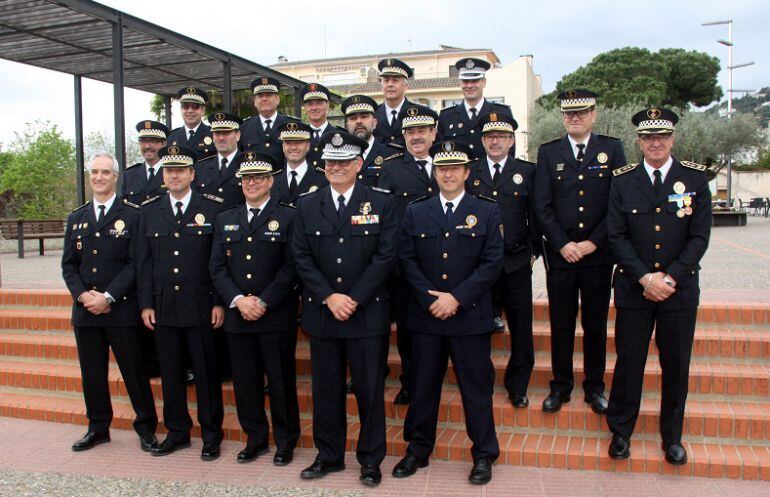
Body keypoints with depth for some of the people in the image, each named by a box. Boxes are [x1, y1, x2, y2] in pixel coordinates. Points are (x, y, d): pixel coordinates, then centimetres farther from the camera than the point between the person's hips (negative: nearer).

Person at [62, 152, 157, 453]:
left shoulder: (132, 216, -2)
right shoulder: (76, 219, 13)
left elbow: (135, 264, -8)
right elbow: (68, 265, 10)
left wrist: (108, 297, -15)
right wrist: (83, 295, -7)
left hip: (122, 311, -4)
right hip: (85, 311, 5)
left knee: (134, 371, 2)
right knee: (92, 373, 12)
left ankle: (146, 427, 15)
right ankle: (98, 428, 27)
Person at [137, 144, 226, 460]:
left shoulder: (213, 208, -1)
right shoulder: (149, 210, 9)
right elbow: (144, 261, 9)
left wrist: (220, 303, -7)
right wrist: (146, 303, 3)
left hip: (201, 307, -3)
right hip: (163, 307, 3)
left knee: (206, 373, 3)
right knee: (170, 373, 11)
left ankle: (211, 435, 17)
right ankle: (177, 432, 26)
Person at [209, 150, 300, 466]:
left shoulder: (288, 218, -1)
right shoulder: (225, 220, 13)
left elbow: (291, 268, -8)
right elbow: (217, 268, 6)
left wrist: (264, 302, -14)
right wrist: (238, 300, -9)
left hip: (277, 317, -4)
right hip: (237, 316, 4)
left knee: (281, 381, 4)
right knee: (244, 380, 10)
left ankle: (286, 441, 19)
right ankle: (255, 438, 25)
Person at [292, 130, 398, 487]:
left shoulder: (381, 204, 1)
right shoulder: (307, 206, 8)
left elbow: (385, 256, -6)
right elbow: (302, 257, 2)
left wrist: (354, 299, -12)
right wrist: (329, 297, -10)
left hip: (368, 313, -2)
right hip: (321, 314, 3)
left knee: (370, 390, 5)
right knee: (326, 390, 11)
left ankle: (371, 460, 20)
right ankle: (329, 456, 27)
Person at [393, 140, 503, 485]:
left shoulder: (487, 212, 4)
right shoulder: (415, 213, 9)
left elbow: (492, 263, -4)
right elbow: (407, 260, 2)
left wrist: (457, 298, -13)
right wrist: (431, 298, -10)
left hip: (470, 316, -2)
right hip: (426, 315, 2)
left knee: (477, 388, 6)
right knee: (423, 386, 11)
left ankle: (484, 455, 20)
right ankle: (418, 450, 26)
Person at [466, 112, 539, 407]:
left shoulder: (527, 172, 4)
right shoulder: (469, 173, 6)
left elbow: (535, 216, 6)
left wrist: (533, 251, 2)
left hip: (516, 263, 0)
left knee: (521, 328, 5)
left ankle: (517, 387, 21)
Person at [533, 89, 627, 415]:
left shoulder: (612, 149, 5)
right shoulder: (548, 152, 6)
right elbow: (542, 206, 1)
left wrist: (593, 243, -9)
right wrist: (563, 244, -9)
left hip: (598, 254, 0)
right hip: (559, 253, 0)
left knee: (596, 324, 8)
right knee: (561, 325, 7)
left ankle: (595, 387, 23)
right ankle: (561, 386, 20)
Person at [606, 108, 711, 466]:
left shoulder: (696, 178, 0)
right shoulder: (623, 180, 1)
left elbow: (700, 236, -3)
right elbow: (617, 235, -3)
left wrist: (670, 278, -12)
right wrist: (645, 277, -12)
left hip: (680, 287, 0)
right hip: (633, 287, 0)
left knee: (676, 366, 10)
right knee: (629, 363, 6)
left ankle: (672, 436, 28)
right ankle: (620, 431, 24)